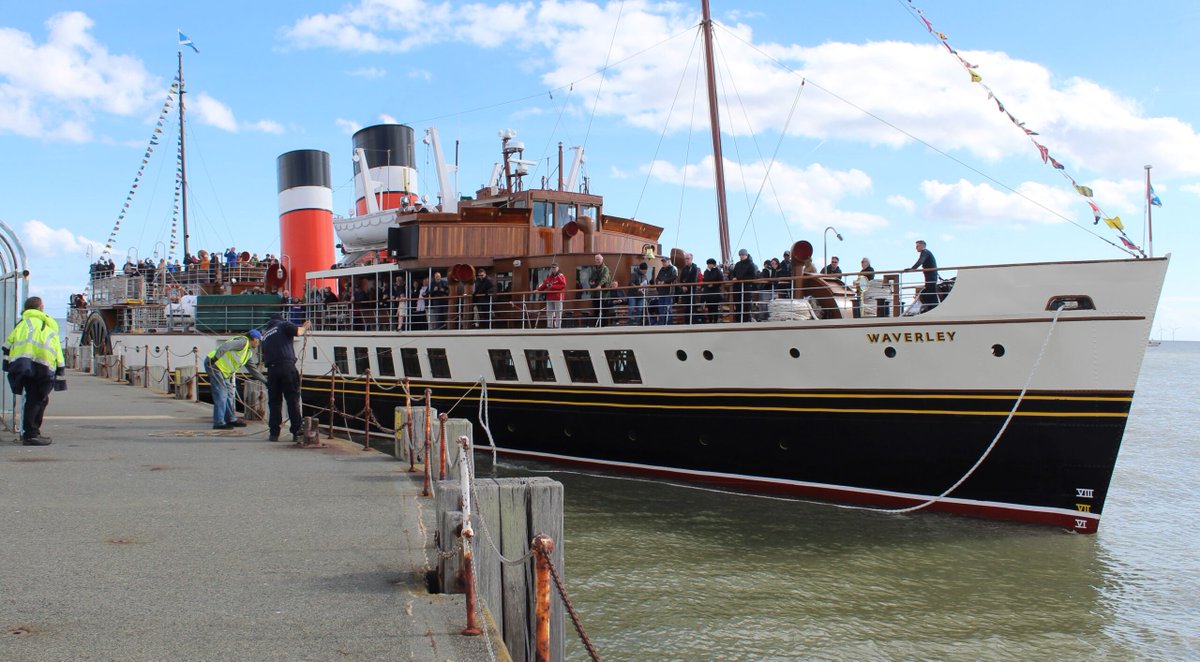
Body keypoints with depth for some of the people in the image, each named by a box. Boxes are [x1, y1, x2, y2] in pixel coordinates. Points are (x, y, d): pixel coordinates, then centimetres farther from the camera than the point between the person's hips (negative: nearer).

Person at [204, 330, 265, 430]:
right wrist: (215, 358, -33)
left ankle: (231, 419, 21)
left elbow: (252, 369, 26)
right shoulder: (243, 341, -11)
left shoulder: (249, 352, 19)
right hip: (213, 365, -10)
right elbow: (226, 346, -25)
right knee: (221, 394, -11)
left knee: (229, 394, 13)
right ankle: (219, 423, -9)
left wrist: (265, 380, 25)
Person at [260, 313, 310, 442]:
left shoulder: (265, 334, 26)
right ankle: (297, 433, -4)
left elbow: (264, 356, 25)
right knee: (293, 400, -2)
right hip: (287, 366, -5)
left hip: (271, 369, 5)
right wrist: (305, 327, 11)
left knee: (273, 401, 10)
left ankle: (274, 433, 8)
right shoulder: (283, 324, 10)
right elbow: (298, 331, -8)